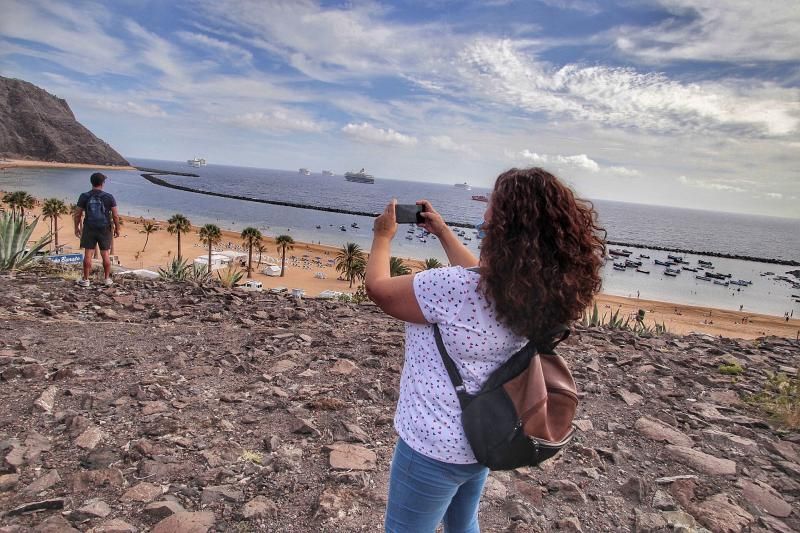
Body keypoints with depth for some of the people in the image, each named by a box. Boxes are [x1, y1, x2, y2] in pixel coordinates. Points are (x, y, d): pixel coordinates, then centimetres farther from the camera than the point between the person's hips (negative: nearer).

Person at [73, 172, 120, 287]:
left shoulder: (84, 196, -5)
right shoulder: (109, 197, -8)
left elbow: (77, 214, -1)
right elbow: (115, 215, -6)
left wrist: (76, 227, 12)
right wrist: (117, 228, 6)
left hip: (89, 229, 0)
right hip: (105, 230, 0)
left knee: (87, 254, 5)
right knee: (105, 254, 8)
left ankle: (85, 280, 11)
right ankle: (107, 279, 14)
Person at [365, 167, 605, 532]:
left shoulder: (453, 287, -32)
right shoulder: (531, 291, -8)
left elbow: (377, 288, -14)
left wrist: (383, 236, 4)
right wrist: (443, 231, 20)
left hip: (434, 446, -7)